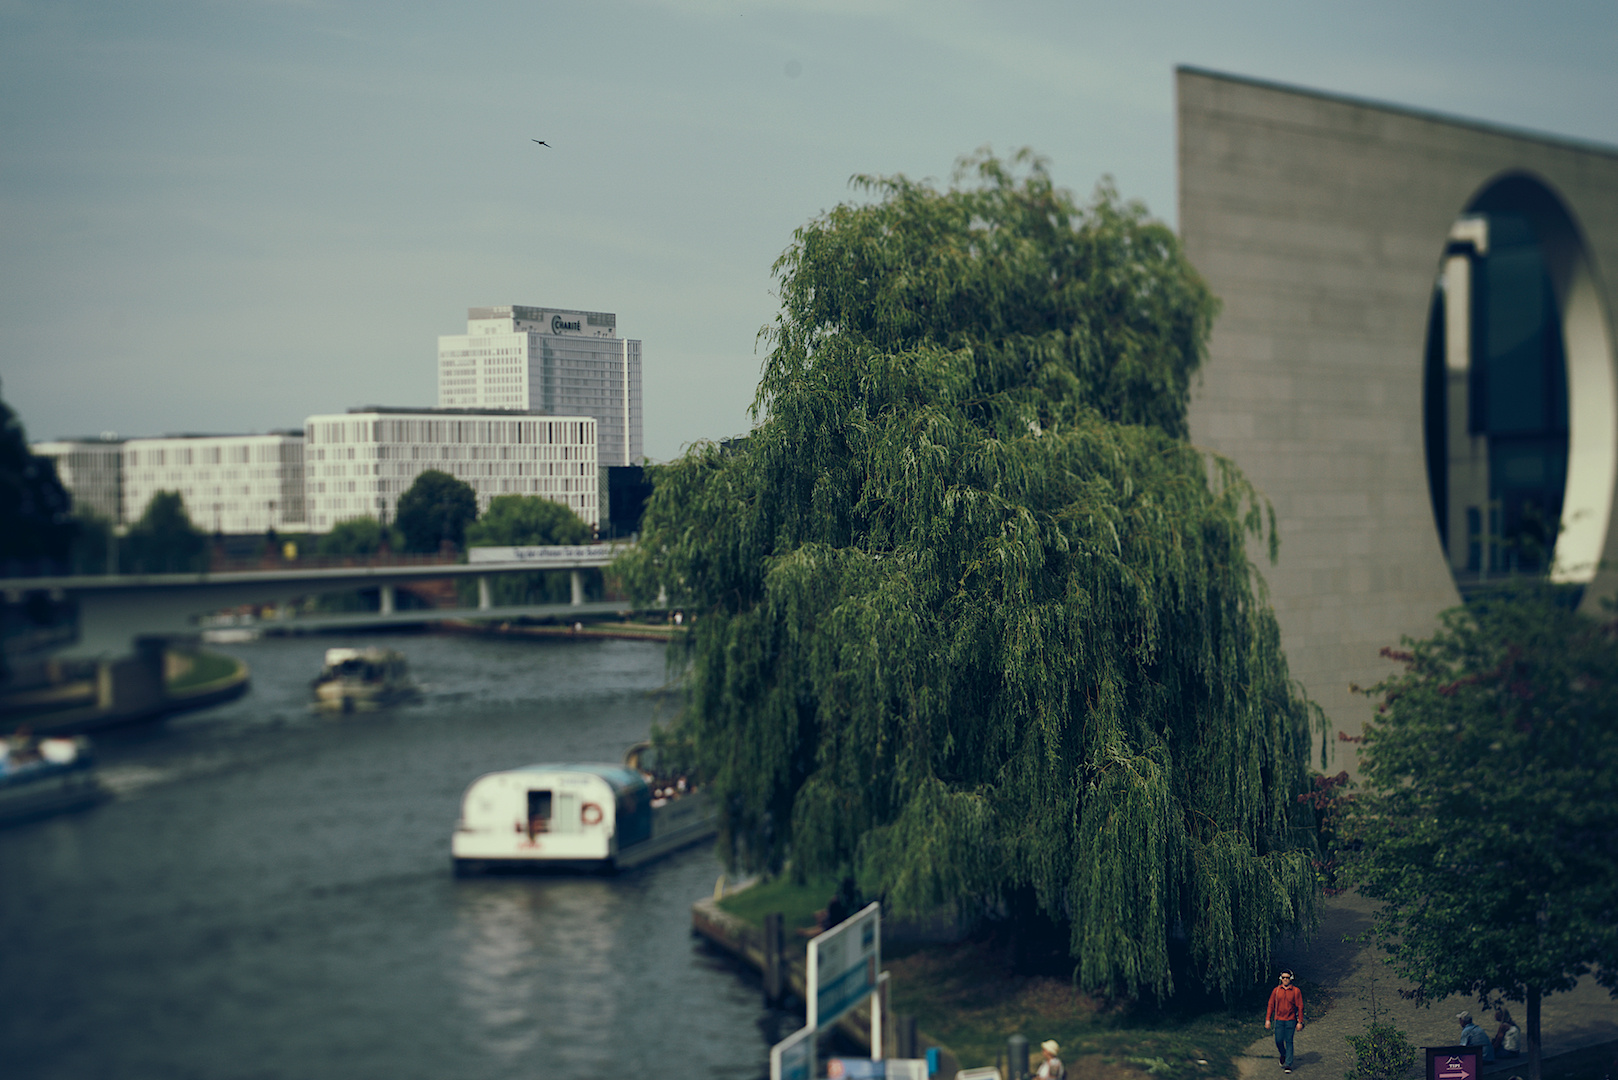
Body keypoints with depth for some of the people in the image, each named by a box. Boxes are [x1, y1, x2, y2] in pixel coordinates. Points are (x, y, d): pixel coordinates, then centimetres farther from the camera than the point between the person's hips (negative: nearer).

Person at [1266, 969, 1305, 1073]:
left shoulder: (1296, 991, -1)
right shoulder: (1276, 990, 4)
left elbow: (1300, 1007, -1)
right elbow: (1271, 1005, 7)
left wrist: (1300, 1022, -5)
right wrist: (1268, 1019, 2)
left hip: (1291, 1020, -2)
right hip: (1279, 1020, 2)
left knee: (1289, 1041, -3)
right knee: (1278, 1040, -1)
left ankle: (1288, 1064, 1)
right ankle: (1283, 1055, 30)